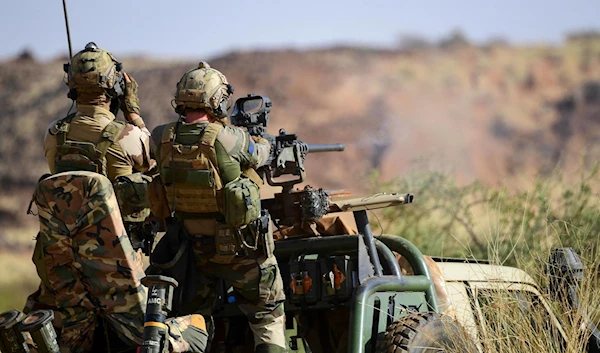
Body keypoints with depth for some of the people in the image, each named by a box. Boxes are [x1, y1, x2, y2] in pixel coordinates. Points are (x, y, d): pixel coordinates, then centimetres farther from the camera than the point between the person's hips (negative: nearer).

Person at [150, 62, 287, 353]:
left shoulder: (162, 140, -10)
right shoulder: (227, 138, -20)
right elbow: (259, 153, 0)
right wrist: (263, 142, 24)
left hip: (194, 248, 4)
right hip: (240, 250, -4)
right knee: (268, 319, 12)